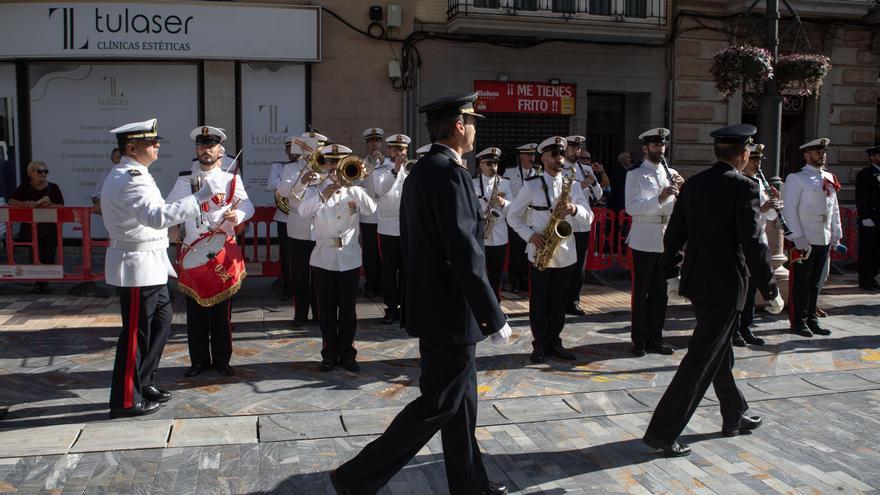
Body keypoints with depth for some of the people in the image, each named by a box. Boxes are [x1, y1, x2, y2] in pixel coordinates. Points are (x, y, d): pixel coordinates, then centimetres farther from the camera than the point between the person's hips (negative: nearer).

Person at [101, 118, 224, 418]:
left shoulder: (131, 175, 14)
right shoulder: (130, 180, -21)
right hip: (138, 265, -11)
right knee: (137, 331, -2)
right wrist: (201, 197, -36)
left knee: (162, 318, 19)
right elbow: (158, 216, -34)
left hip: (149, 262, 11)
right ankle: (126, 400, 10)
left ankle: (143, 383, 31)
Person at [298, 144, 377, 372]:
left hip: (350, 257, 0)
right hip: (324, 257, 0)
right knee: (327, 309, 6)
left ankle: (347, 353, 18)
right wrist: (323, 196, -31)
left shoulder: (354, 189, 6)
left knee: (348, 309, 6)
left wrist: (350, 187, -24)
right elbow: (303, 211, -15)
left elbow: (371, 208, -14)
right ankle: (330, 353, 18)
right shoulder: (316, 189, 5)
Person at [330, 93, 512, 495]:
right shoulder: (449, 173, -20)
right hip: (451, 311, -10)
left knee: (460, 401, 17)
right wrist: (494, 318, -19)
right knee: (439, 405, 1)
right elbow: (465, 255, -24)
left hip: (432, 304, 10)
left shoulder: (420, 171, 11)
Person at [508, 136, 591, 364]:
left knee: (559, 302, 11)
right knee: (539, 302, 4)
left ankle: (554, 342, 23)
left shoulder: (572, 184, 6)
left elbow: (589, 217, 1)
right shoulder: (531, 185, -2)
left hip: (566, 254, 3)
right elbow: (513, 215, 1)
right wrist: (530, 235, -13)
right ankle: (539, 345, 16)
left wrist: (574, 209, -20)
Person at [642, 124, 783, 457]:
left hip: (696, 281, 8)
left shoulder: (693, 184, 5)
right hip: (725, 285, -8)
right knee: (702, 359, -3)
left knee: (719, 350, 22)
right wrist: (770, 291, -11)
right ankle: (662, 432, -2)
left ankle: (734, 416, 40)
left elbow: (674, 234, 9)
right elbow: (753, 244, -18)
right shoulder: (743, 187, -15)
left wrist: (671, 273, 21)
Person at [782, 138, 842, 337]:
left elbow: (834, 208, 18)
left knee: (816, 282, 14)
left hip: (825, 240, 7)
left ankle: (811, 319, 24)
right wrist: (798, 238, -17)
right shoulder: (796, 178, -7)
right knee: (800, 282, 2)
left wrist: (836, 235, 12)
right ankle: (798, 322, 11)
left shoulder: (829, 179, 14)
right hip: (804, 240, -7)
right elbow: (789, 209, -12)